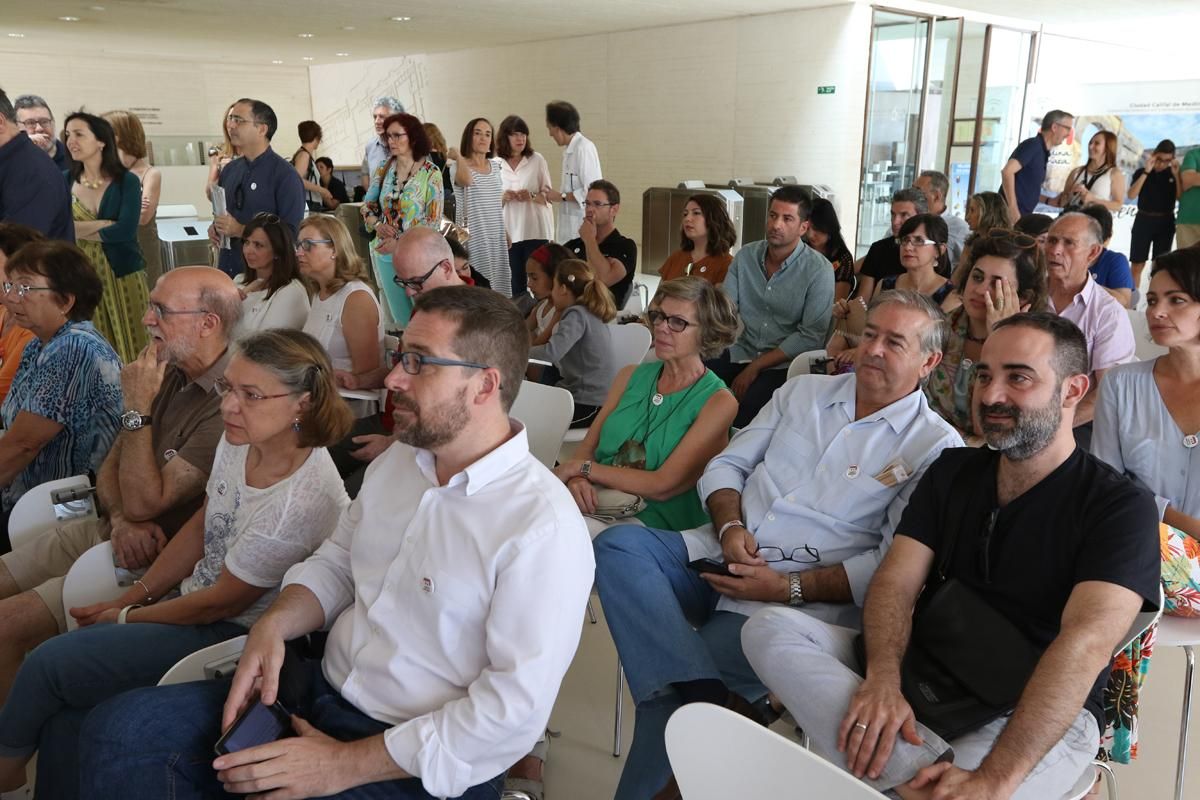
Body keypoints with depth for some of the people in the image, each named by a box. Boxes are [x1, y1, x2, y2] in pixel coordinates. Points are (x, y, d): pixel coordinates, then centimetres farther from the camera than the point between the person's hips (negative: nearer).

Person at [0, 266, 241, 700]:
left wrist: (138, 409, -18)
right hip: (107, 531, 9)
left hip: (155, 563, -9)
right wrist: (121, 518, -11)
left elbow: (144, 503, -22)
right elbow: (109, 469, 10)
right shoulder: (170, 375, 6)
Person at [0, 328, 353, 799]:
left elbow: (221, 603, -18)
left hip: (232, 632, -7)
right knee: (65, 710, -5)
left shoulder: (303, 500, -31)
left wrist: (126, 617, -4)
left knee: (49, 665, -6)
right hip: (192, 598, 7)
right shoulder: (240, 440, -7)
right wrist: (133, 597, 7)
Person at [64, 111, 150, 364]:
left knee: (128, 345, 1)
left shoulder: (126, 181, -3)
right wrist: (104, 224, -13)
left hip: (122, 273, -3)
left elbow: (126, 230, -15)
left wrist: (77, 230, -6)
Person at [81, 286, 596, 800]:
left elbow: (515, 711, -23)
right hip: (321, 691, 7)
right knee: (119, 728, -6)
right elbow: (334, 564, 16)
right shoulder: (399, 459, 5)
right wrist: (274, 624, -6)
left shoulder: (543, 528, -21)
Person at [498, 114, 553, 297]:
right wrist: (502, 198, -10)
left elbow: (548, 194, 3)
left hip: (535, 229, -1)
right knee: (516, 282, 4)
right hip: (510, 231, 2)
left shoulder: (537, 160, 2)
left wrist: (532, 196, -16)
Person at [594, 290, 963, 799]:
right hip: (722, 558, 6)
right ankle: (715, 702, -30)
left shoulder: (935, 446, 0)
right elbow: (727, 465, 15)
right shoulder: (803, 392, 15)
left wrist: (789, 587, -15)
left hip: (800, 600, -5)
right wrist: (730, 526, -6)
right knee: (618, 545, -23)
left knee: (666, 681, -25)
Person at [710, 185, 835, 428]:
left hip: (784, 363, -4)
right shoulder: (746, 256, 5)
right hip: (741, 351, 4)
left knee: (743, 411, -30)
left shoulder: (818, 270, -8)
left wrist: (755, 367, -14)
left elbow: (811, 336, -12)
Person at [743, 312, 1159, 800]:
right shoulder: (953, 470, 11)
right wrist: (883, 680, -23)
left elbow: (1087, 644, -23)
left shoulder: (1120, 507, -7)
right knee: (770, 628, -21)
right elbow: (896, 582, 0)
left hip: (1045, 715, -6)